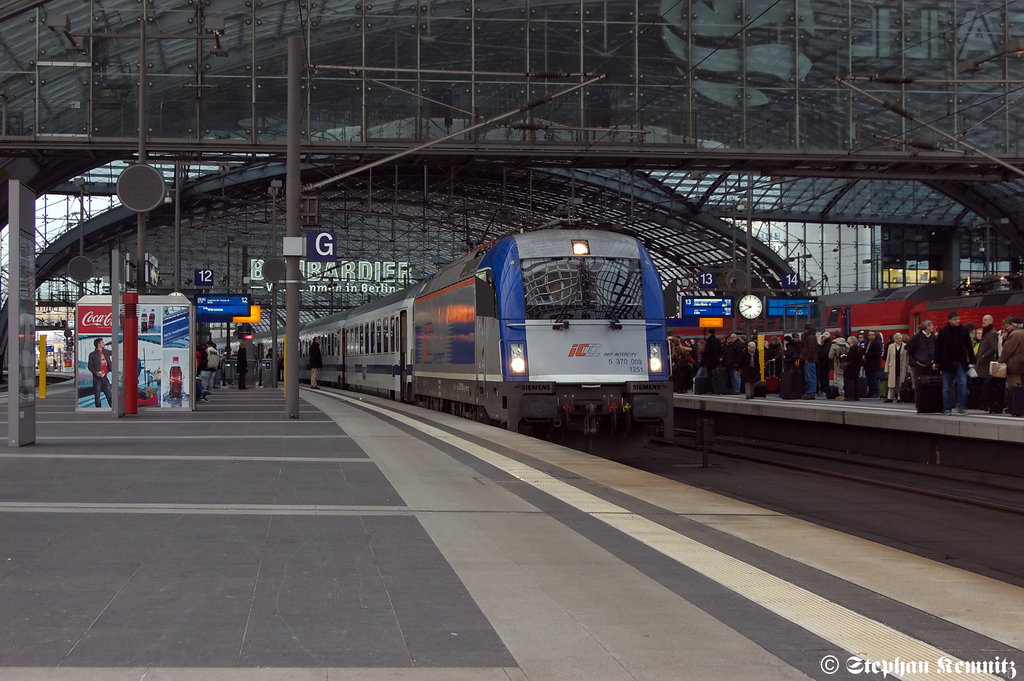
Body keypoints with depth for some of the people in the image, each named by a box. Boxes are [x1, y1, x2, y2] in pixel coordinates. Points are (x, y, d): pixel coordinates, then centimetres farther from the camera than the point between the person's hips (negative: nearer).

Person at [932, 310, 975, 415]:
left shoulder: (963, 331, 4)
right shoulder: (943, 332, -2)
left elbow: (969, 347, 8)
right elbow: (938, 347, 1)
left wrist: (972, 361, 6)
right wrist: (935, 361, -1)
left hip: (960, 362, 1)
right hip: (947, 362, -1)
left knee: (963, 384, -10)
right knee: (946, 387, 3)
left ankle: (961, 407, -4)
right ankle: (947, 409, 9)